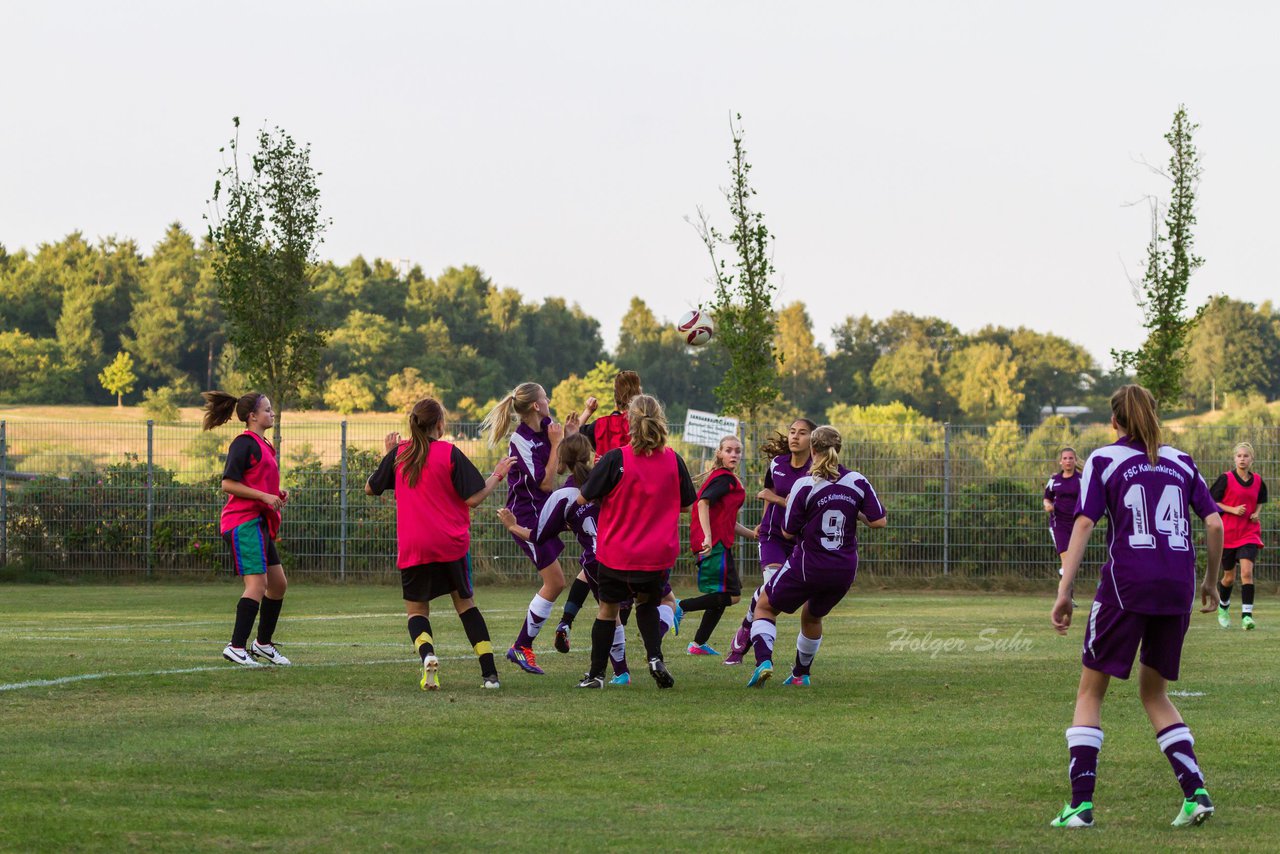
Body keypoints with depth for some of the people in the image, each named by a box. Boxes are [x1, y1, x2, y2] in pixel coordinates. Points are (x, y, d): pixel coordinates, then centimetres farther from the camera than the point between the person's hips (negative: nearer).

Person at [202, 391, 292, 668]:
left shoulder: (263, 445, 19)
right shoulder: (244, 443, -10)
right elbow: (228, 484, -16)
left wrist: (276, 495, 13)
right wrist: (265, 496, -18)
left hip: (259, 522, 10)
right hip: (243, 522, -10)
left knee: (278, 584, 13)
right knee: (257, 583, -16)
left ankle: (263, 643, 25)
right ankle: (236, 647, -17)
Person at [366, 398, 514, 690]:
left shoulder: (399, 454, 3)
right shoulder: (450, 453, -6)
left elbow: (370, 488, 14)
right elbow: (474, 498, -8)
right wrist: (497, 476, 7)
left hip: (412, 548, 1)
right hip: (452, 545, -1)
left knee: (417, 609, 12)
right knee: (465, 603, 15)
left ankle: (427, 655, -21)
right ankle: (490, 673, 8)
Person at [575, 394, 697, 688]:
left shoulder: (615, 459, -15)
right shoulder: (673, 460, -5)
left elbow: (584, 498, -8)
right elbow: (686, 505, 8)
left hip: (617, 554, -3)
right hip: (658, 554, 3)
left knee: (608, 609, 13)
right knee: (647, 603, 25)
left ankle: (596, 674, 17)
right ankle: (655, 657, 3)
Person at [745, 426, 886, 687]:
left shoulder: (805, 485, -14)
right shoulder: (858, 482, -4)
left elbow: (788, 531, -8)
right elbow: (879, 521, -4)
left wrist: (788, 505, 10)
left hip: (808, 567, -4)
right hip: (844, 570, 4)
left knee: (765, 606, 14)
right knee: (812, 616, 30)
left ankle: (764, 660, -9)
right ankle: (801, 673, 39)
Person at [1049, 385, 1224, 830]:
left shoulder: (1103, 460, 4)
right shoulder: (1181, 462, 14)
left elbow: (1083, 524, -6)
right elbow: (1214, 524, 7)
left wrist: (1064, 591, -7)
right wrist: (1211, 582, 20)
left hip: (1126, 584, -4)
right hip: (1177, 590, 4)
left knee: (1090, 691, 8)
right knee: (1154, 693, 19)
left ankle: (1081, 803, -3)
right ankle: (1196, 793, 4)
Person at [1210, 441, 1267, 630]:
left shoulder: (1258, 481, 5)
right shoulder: (1226, 478, -6)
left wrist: (1257, 513, 1)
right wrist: (1233, 510, -16)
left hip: (1249, 534, 1)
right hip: (1227, 534, -1)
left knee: (1247, 572, -18)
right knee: (1229, 577, 9)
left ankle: (1247, 615, -21)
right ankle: (1223, 607, 38)